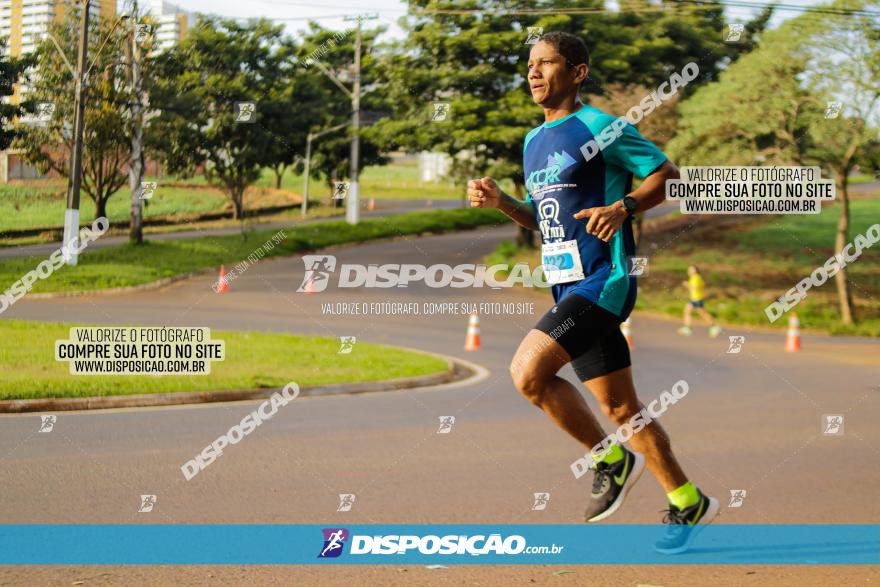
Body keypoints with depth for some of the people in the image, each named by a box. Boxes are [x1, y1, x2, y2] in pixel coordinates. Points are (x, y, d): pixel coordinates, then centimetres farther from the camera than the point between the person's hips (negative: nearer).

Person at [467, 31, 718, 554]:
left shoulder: (600, 127, -7)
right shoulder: (533, 142, 17)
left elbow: (668, 175, -5)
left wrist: (623, 207, -20)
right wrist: (501, 202, 9)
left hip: (603, 279, -8)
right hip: (569, 287, 8)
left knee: (528, 371, -20)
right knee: (619, 406, 9)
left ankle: (611, 460, -1)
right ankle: (689, 504, 20)